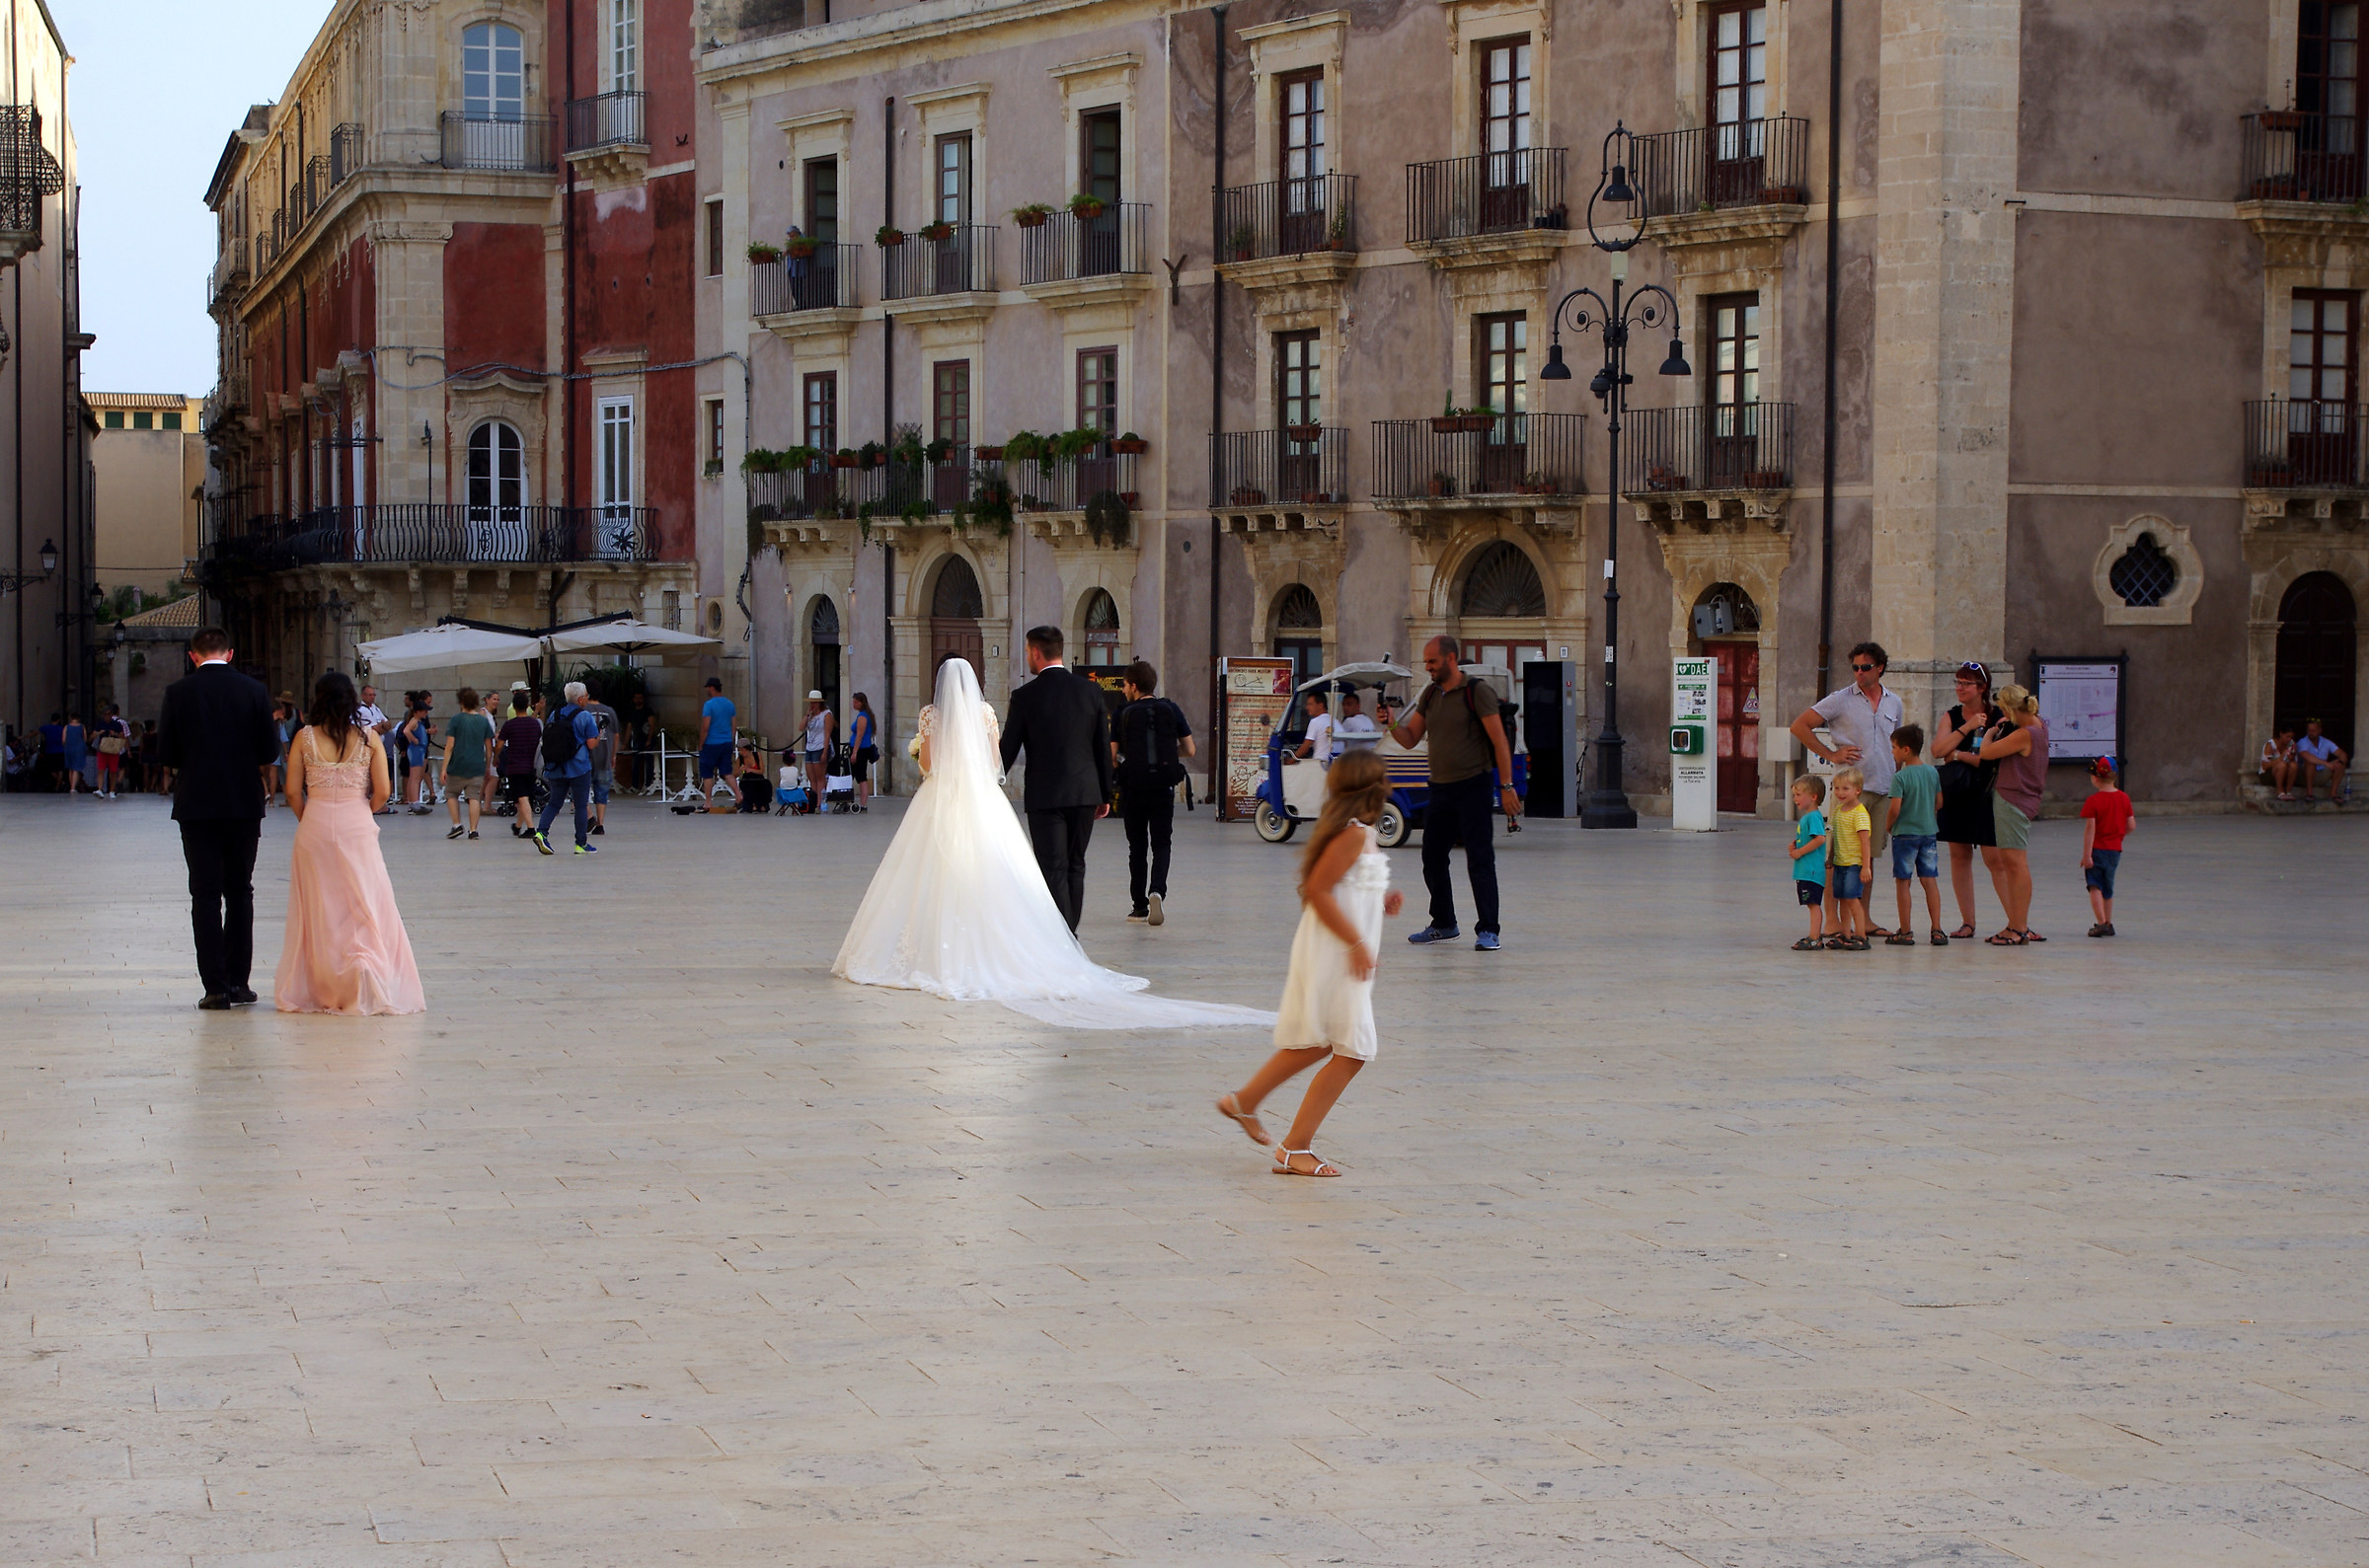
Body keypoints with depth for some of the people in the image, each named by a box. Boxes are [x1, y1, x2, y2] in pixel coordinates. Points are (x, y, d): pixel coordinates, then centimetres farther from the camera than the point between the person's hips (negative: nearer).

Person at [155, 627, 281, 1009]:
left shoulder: (178, 692, -5)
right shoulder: (254, 691, -2)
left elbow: (165, 754, -2)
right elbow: (269, 751, 0)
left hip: (196, 805, -1)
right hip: (244, 804, 1)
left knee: (205, 895, 2)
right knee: (239, 891, 12)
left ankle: (216, 986, -2)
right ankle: (238, 981, 11)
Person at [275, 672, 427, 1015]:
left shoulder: (304, 738, -1)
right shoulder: (368, 738, -1)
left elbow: (293, 792, -2)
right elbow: (382, 791, -2)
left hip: (315, 828, 0)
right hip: (357, 827, 0)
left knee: (319, 908, 8)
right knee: (364, 905, 4)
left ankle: (319, 990, 11)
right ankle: (364, 981, -13)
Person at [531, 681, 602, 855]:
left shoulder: (555, 715, 8)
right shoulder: (585, 717, -8)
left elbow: (547, 740, 13)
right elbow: (592, 744, -10)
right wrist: (599, 731, 8)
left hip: (556, 769, 5)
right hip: (579, 768, -5)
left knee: (554, 802, 12)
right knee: (581, 805, 4)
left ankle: (541, 831, -9)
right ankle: (581, 844, 7)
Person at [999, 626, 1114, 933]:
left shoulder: (1025, 696, -7)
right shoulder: (1090, 690, 3)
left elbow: (1008, 749, -3)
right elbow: (1104, 747, 7)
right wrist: (1105, 795, 15)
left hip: (1044, 795, -4)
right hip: (1084, 792, 4)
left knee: (1053, 870, -3)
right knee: (1075, 867, 14)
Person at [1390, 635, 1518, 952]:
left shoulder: (1477, 691, -8)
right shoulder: (1429, 695, 12)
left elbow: (1499, 741, -10)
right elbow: (1410, 739, 14)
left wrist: (1506, 786, -14)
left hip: (1472, 786, -7)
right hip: (1439, 788, 7)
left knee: (1480, 859, -9)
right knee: (1433, 858, 11)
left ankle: (1487, 931, -8)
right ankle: (1443, 925, 25)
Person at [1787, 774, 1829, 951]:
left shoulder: (1814, 816, -14)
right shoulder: (1806, 817, 17)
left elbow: (1820, 838, -26)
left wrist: (1800, 851, -19)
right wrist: (1795, 845, 7)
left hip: (1812, 869, -10)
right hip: (1804, 870, 10)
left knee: (1814, 904, -9)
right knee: (1812, 905, 13)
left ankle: (1815, 939, -9)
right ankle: (1816, 936, 18)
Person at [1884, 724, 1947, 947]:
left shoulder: (1900, 777, -15)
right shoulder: (1933, 772, 3)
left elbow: (1895, 808, -19)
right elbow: (1939, 803, 9)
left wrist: (1888, 827, -2)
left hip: (1905, 834, -5)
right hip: (1929, 831, 5)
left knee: (1903, 882, 3)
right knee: (1930, 880, 7)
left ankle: (1905, 932, 5)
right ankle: (1936, 930, 3)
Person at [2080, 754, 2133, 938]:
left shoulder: (2093, 801, -14)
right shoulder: (2124, 798, 2)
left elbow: (2090, 829, -17)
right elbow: (2131, 826, 4)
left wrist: (2086, 854, -17)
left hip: (2097, 849, -5)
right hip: (2115, 850, 5)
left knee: (2095, 887, -4)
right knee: (2107, 889, 17)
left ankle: (2102, 923, -18)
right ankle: (2108, 923, 22)